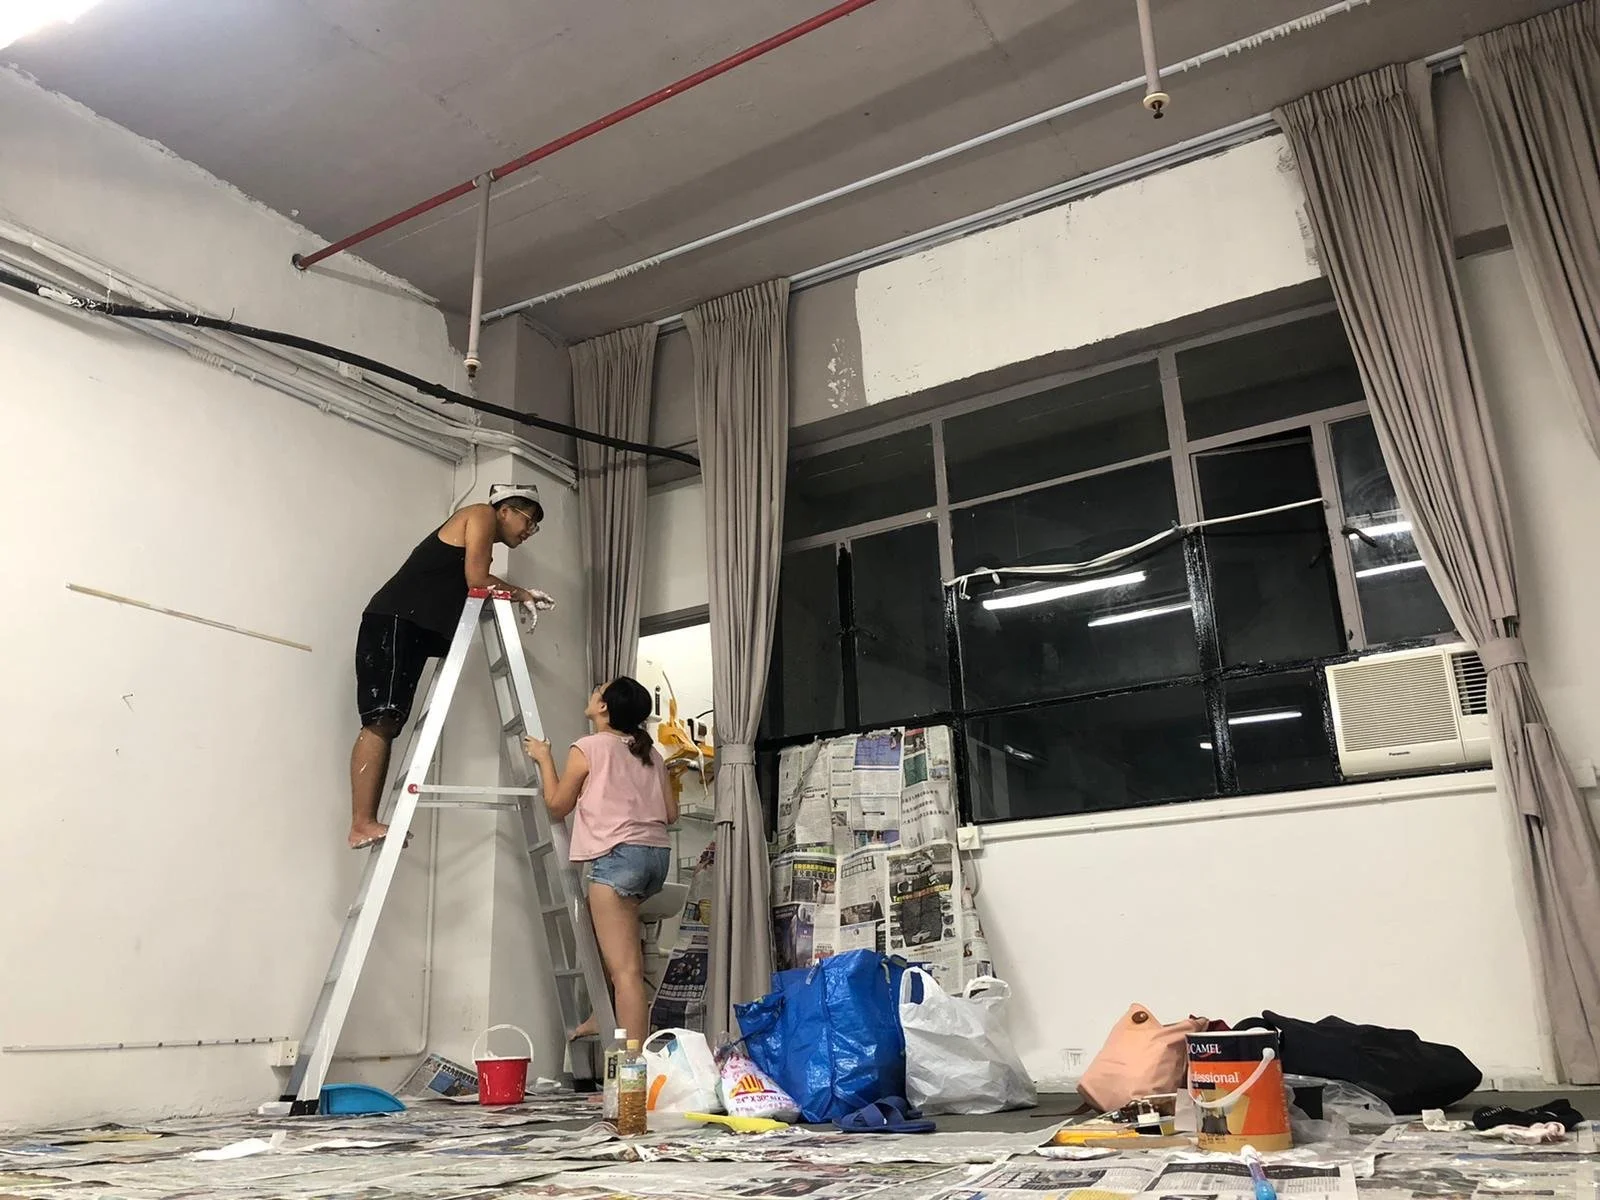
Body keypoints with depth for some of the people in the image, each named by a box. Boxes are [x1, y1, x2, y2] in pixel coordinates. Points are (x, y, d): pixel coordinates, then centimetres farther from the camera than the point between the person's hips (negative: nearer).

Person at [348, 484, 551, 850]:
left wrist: (516, 598, 10)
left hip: (413, 629, 10)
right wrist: (521, 594, 5)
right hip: (395, 620, -10)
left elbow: (475, 592, 17)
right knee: (380, 721, -17)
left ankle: (364, 823, -4)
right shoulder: (482, 516, 4)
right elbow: (477, 580, -8)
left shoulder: (483, 541, 30)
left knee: (385, 724, 1)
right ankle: (362, 824, -23)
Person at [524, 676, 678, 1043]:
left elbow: (557, 806, 8)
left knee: (625, 969, -11)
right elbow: (671, 813, 15)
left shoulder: (588, 748, -1)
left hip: (617, 855, -8)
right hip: (657, 853, 8)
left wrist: (544, 759, 20)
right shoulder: (650, 753, 15)